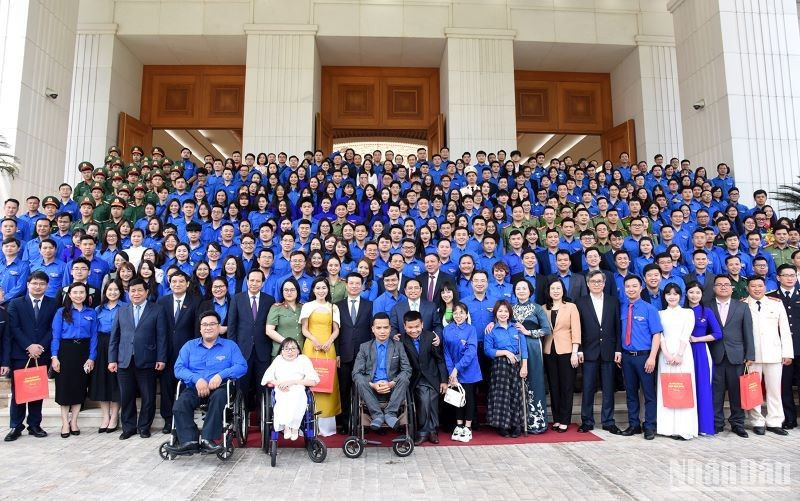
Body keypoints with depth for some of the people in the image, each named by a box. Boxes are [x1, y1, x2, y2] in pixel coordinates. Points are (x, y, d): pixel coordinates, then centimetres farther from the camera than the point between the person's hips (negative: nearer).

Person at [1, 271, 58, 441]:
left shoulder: (53, 304, 6)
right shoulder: (15, 303, 5)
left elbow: (53, 329, 1)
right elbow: (14, 329, -4)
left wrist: (41, 346, -12)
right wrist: (29, 346, -14)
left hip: (42, 355, 1)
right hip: (20, 354, -1)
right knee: (18, 392, 3)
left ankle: (34, 425, 16)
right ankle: (16, 427, 13)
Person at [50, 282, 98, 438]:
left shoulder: (91, 313, 6)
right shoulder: (61, 312, 2)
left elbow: (94, 337, 2)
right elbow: (55, 336, -2)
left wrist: (92, 357, -6)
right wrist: (54, 356, -11)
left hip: (84, 352, 2)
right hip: (66, 351, -1)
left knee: (80, 386, 5)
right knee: (65, 386, 1)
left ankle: (74, 421, 16)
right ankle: (65, 423, 10)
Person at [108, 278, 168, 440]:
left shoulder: (157, 310, 2)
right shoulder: (121, 311, 13)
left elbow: (161, 336, -2)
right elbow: (114, 337, 11)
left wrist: (161, 359, -8)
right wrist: (112, 359, 4)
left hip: (147, 361, -3)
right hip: (124, 361, 3)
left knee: (148, 397, 4)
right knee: (126, 397, 8)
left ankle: (144, 427, 19)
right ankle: (128, 427, 23)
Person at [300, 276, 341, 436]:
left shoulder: (333, 307, 13)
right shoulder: (307, 306, 9)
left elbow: (336, 330, 10)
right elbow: (304, 329, 4)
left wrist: (329, 342, -8)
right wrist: (314, 340, -12)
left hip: (328, 347, 1)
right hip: (311, 346, -1)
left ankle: (326, 423, 2)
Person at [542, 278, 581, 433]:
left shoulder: (571, 307, 1)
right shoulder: (544, 309, 9)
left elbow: (576, 330, -4)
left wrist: (574, 352, -10)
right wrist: (540, 350, -5)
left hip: (566, 351, -3)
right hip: (549, 351, 3)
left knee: (566, 386, 2)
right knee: (553, 386, 8)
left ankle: (564, 420, 9)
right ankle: (556, 419, 17)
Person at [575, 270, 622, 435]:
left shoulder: (613, 301, 7)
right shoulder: (580, 303, 3)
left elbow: (618, 326, 4)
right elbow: (578, 328, 0)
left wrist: (618, 349, -1)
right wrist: (579, 350, -6)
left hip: (609, 351, 1)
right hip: (589, 352, -1)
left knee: (608, 388, 7)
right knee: (587, 388, 3)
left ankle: (608, 422, 18)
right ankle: (587, 421, 13)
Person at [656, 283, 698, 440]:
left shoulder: (688, 312, 10)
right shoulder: (660, 314, 13)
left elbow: (686, 335, -1)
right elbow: (659, 335, 4)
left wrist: (679, 354, -12)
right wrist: (667, 355, -10)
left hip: (683, 354, -1)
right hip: (665, 354, 2)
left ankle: (683, 428, -2)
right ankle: (668, 427, 5)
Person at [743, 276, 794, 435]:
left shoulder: (776, 303, 8)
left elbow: (785, 329, 8)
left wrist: (787, 352, 3)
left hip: (773, 354, 2)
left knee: (774, 389, 7)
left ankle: (774, 422, 18)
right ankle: (757, 422, 14)